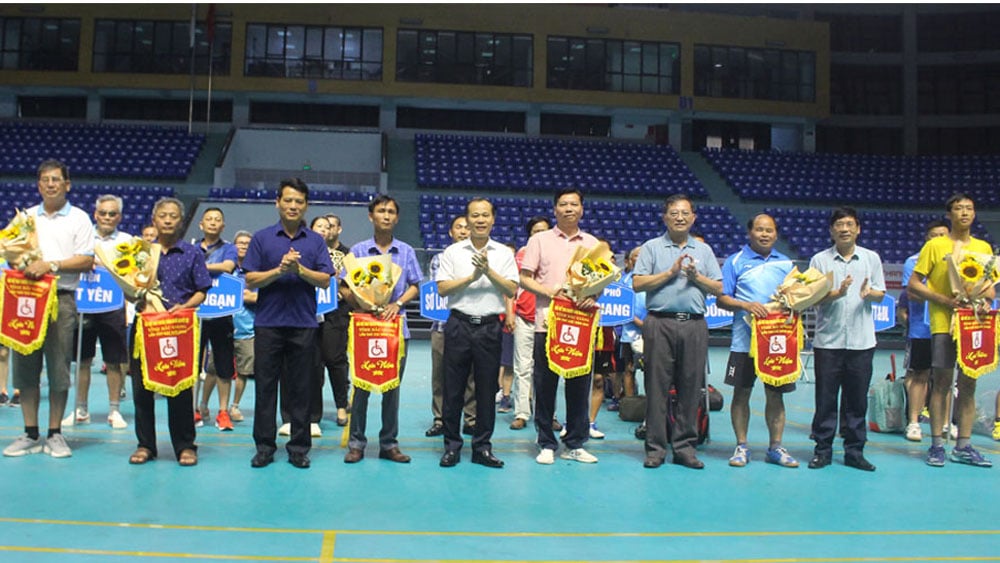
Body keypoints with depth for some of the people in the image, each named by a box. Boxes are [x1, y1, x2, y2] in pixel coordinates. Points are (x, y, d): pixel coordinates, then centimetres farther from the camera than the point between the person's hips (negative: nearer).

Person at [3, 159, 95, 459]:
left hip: (61, 299, -3)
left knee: (59, 369, -1)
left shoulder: (78, 219, 5)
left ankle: (55, 435, 8)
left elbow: (87, 261, -4)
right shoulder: (26, 217, 16)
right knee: (25, 367, 4)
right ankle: (30, 434, 13)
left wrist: (51, 265, -15)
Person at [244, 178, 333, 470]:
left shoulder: (316, 241, 8)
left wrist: (300, 269, -16)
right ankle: (264, 445, 14)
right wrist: (279, 270, -14)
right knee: (265, 385, 4)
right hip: (268, 322, 0)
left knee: (301, 388, 5)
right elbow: (250, 280, 0)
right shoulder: (261, 238, 5)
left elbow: (325, 280, 0)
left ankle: (299, 446, 14)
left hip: (303, 323, 0)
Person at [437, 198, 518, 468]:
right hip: (459, 324, 0)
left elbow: (512, 290, -1)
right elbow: (442, 288, -3)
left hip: (489, 326, 1)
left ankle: (482, 447, 15)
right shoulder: (453, 252, 6)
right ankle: (452, 445, 14)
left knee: (487, 389, 5)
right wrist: (472, 276, -12)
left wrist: (489, 271, -13)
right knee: (453, 387, 3)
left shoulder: (504, 253, 8)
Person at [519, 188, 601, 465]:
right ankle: (546, 444, 11)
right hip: (547, 321, -2)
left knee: (579, 384, 5)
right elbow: (524, 278, 3)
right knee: (545, 385, 1)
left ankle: (575, 444, 15)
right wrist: (548, 291, -14)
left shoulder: (592, 243, 14)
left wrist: (592, 296, -9)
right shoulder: (540, 240, 7)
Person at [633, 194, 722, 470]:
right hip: (660, 323, -2)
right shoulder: (651, 247, 8)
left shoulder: (704, 250, 17)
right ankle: (655, 447, 6)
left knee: (691, 386, 3)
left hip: (694, 325, 3)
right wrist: (670, 272, -7)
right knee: (657, 385, -1)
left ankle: (684, 446, 12)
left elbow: (718, 288, 12)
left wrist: (696, 276, -4)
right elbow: (637, 283, -3)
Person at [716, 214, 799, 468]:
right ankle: (741, 446, 12)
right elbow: (722, 298, -2)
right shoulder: (735, 261, 4)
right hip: (745, 339, -2)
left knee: (775, 393, 6)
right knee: (741, 392, 2)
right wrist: (746, 305, -18)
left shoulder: (786, 264, 14)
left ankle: (775, 447, 16)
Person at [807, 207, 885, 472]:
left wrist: (869, 292, -14)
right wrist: (837, 293, -21)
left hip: (862, 340, 2)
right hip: (828, 340, -1)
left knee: (857, 398, 6)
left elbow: (881, 293, 9)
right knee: (825, 398, 3)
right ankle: (823, 450, 13)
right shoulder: (820, 260, 3)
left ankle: (854, 451, 16)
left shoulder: (871, 258, 9)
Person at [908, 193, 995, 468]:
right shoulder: (935, 245, 1)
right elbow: (913, 284, -3)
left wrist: (983, 296, -7)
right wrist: (945, 300, -15)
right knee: (941, 383, -3)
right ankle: (937, 444, 5)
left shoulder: (984, 247, 13)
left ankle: (963, 446, 14)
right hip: (943, 323, -4)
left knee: (968, 384, 6)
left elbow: (990, 288, 16)